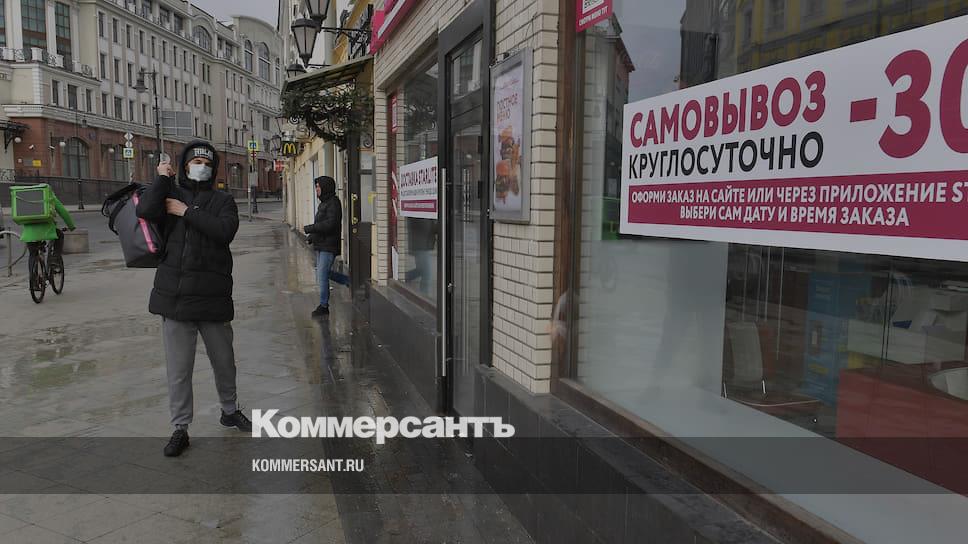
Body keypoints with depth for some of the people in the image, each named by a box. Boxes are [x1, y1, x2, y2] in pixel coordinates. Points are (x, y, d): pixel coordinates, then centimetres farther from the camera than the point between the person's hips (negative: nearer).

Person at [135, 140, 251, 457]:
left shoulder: (222, 200, 7)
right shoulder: (170, 194, 8)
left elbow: (225, 230, -14)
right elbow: (145, 211, -14)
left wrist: (186, 212, -12)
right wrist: (162, 178, -5)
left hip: (213, 297, 1)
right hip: (175, 297, 0)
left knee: (224, 362, 15)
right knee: (179, 369, 4)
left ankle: (230, 411, 37)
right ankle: (180, 428, 17)